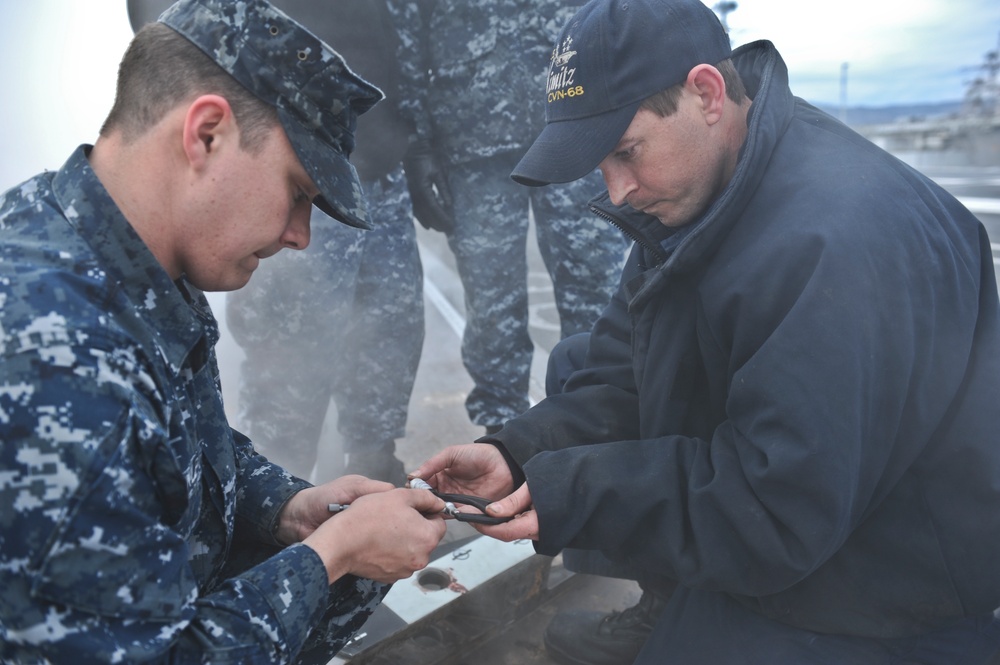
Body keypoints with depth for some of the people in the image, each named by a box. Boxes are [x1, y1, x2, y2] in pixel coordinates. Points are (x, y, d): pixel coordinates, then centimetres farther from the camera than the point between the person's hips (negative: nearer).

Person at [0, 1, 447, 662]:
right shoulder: (58, 375, -35)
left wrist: (289, 508, -6)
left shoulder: (142, 266, -7)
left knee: (363, 558, 5)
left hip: (170, 584, 7)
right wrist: (331, 550, -18)